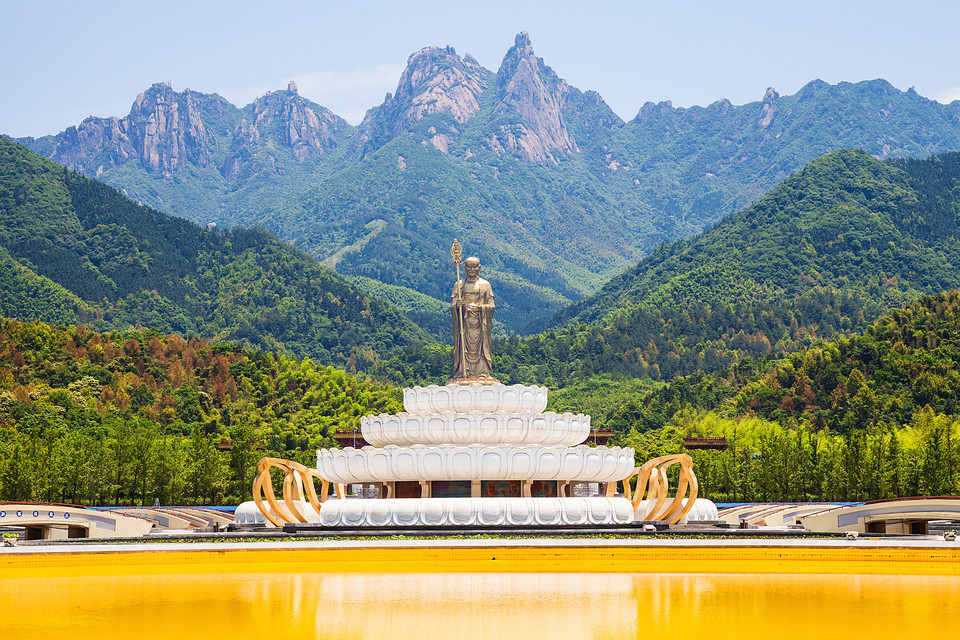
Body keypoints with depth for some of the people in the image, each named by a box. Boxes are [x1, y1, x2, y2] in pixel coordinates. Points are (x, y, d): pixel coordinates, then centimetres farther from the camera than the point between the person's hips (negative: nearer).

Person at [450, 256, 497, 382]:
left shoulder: (485, 285, 10)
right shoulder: (459, 285, 13)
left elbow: (491, 306, 5)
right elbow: (452, 306, 7)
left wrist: (480, 307, -14)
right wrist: (457, 305, -17)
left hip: (479, 321, -1)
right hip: (464, 320, 1)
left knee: (480, 346, -6)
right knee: (464, 347, -6)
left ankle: (482, 373, -6)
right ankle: (462, 372, -7)